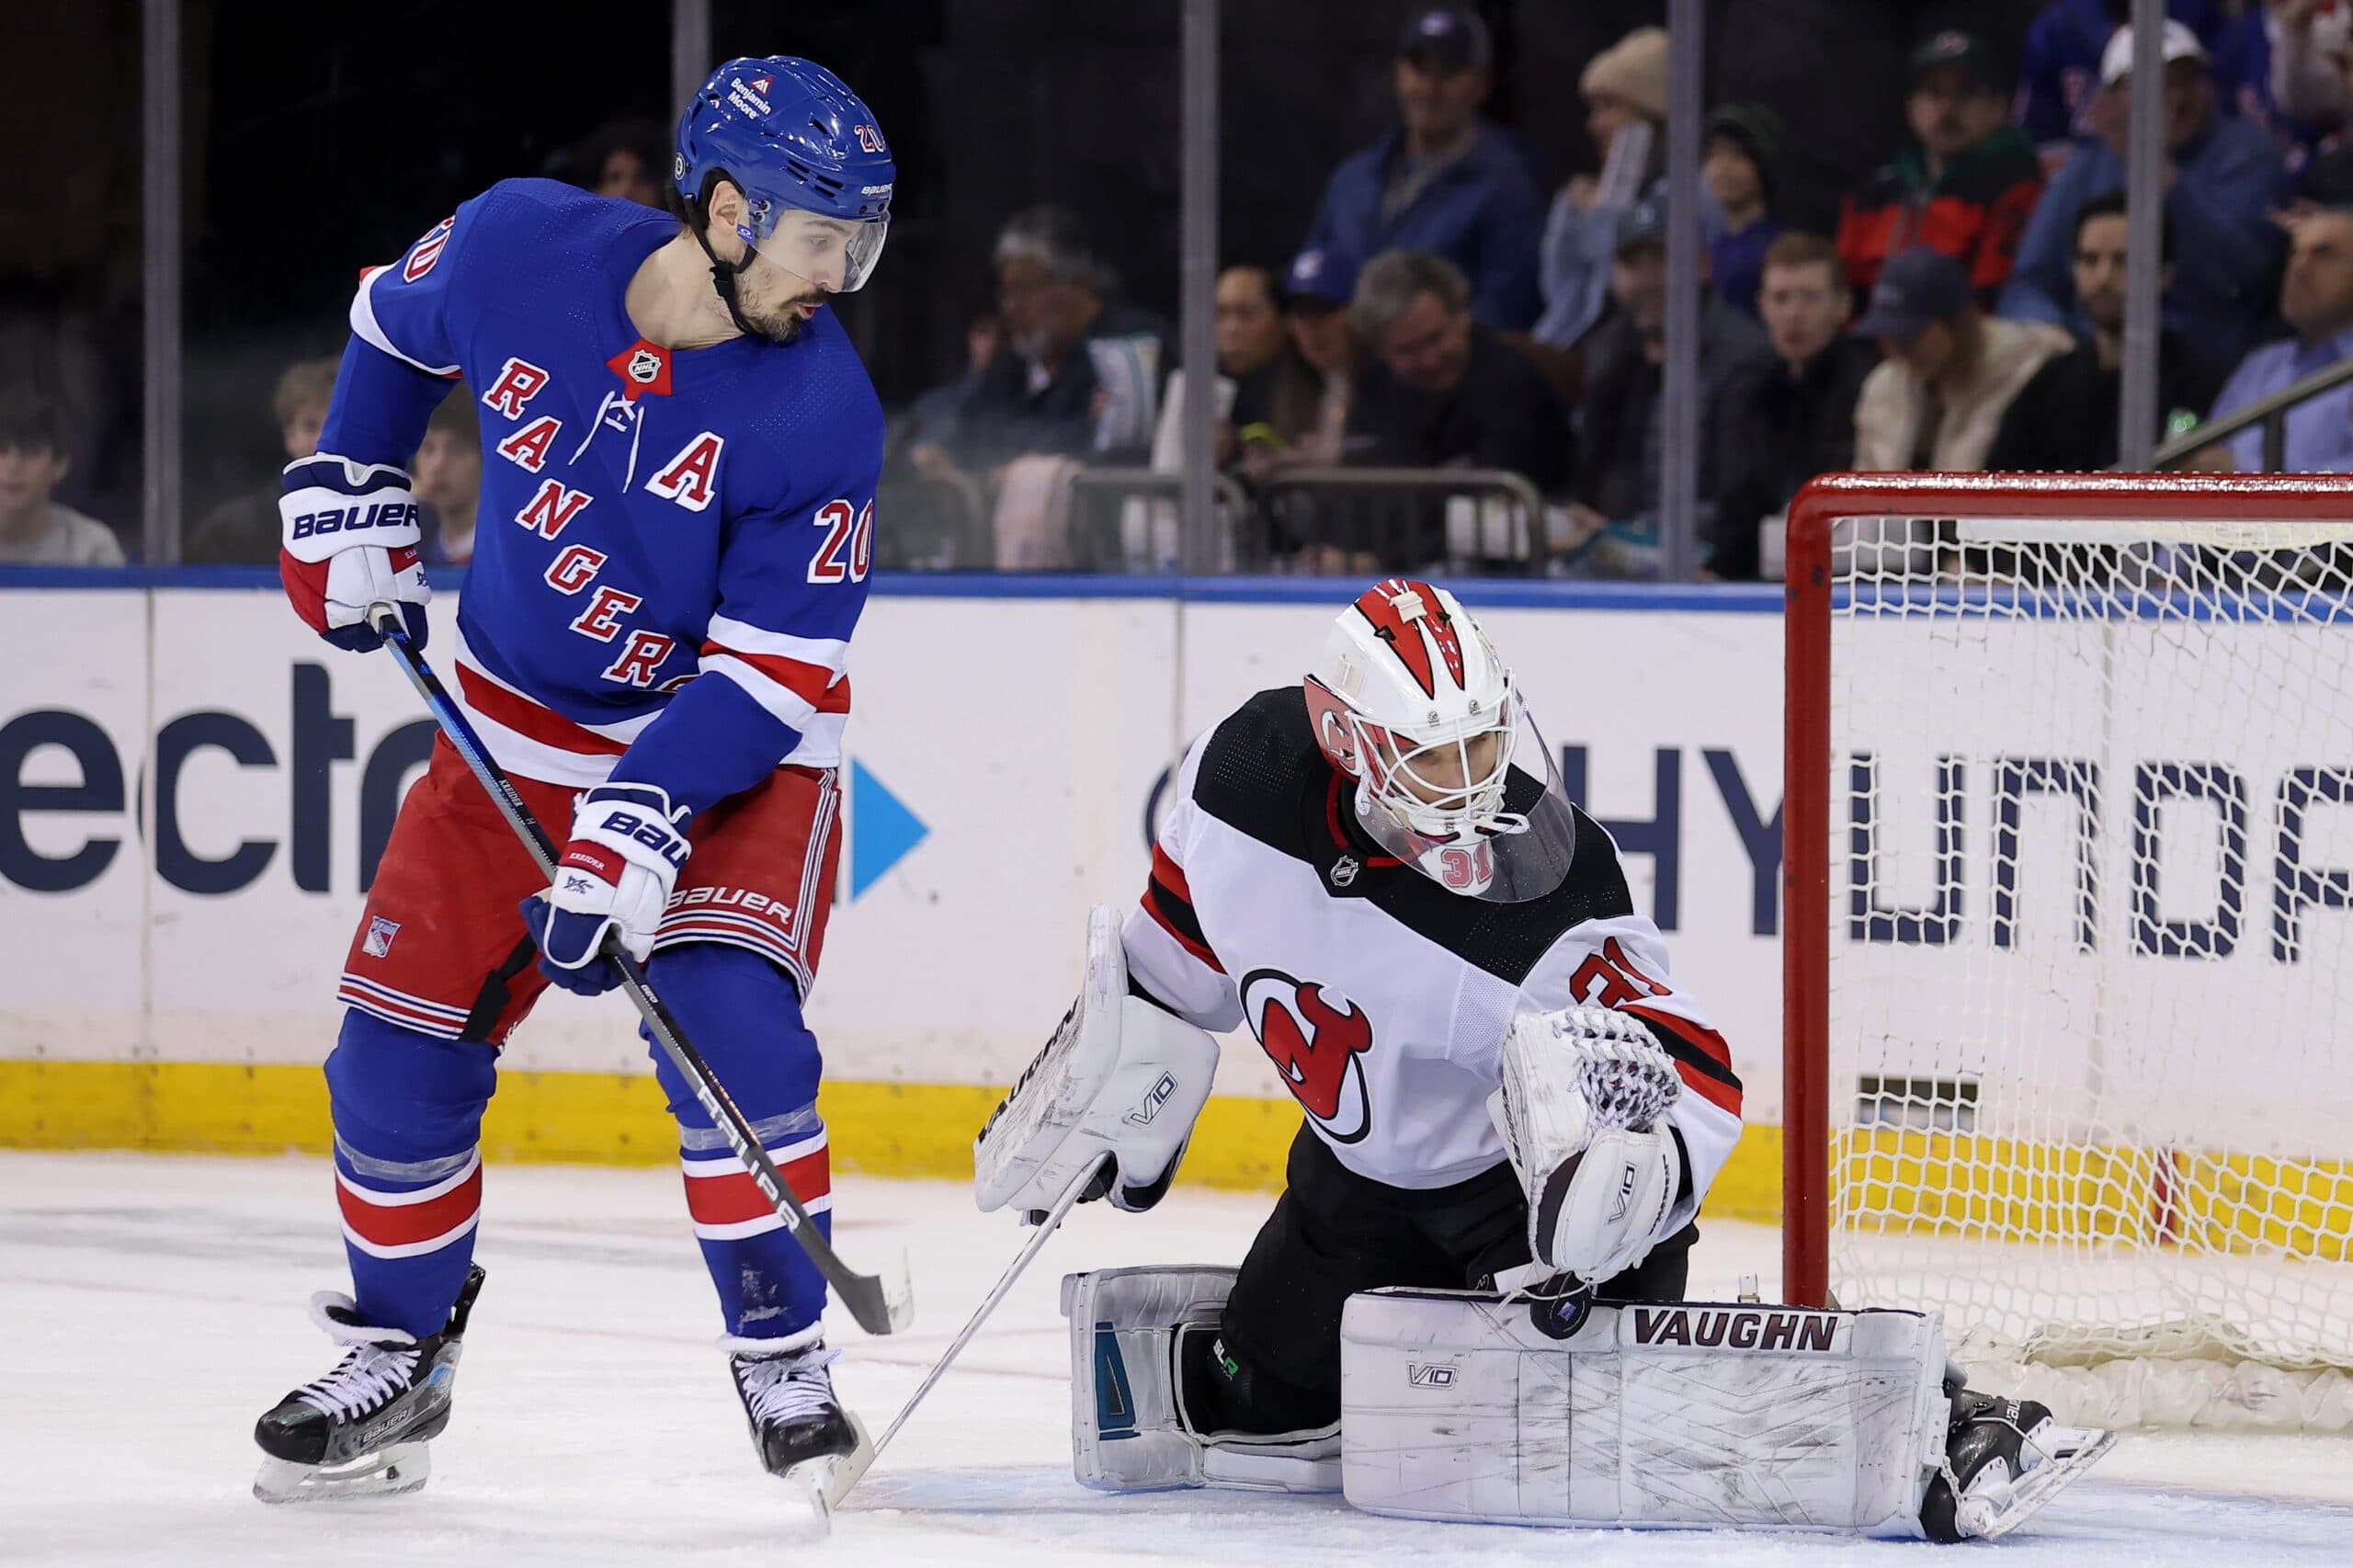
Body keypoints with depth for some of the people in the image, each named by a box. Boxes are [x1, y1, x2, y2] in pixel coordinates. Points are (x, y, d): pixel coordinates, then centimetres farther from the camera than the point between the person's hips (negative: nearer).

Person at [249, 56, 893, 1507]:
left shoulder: (822, 408, -23)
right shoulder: (518, 248, -17)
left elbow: (769, 670, -24)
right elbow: (395, 326, 9)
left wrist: (636, 833, -32)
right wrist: (351, 499, 5)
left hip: (736, 746, -3)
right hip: (520, 722, 3)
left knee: (727, 1027, -23)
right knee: (401, 1046, 1)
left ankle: (784, 1358, -7)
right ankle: (398, 1356, 21)